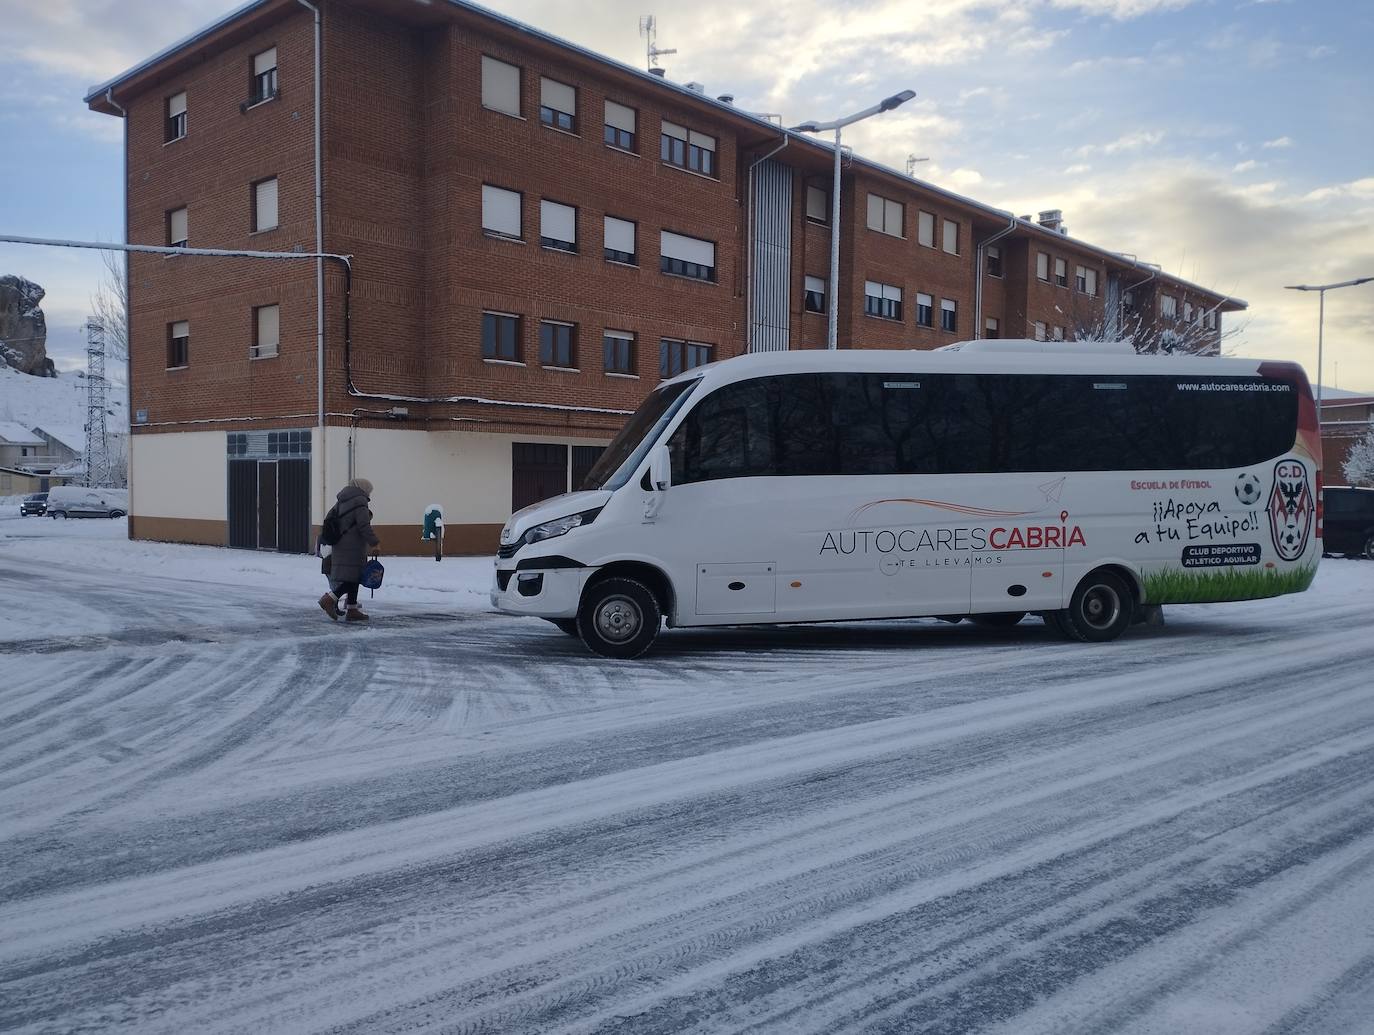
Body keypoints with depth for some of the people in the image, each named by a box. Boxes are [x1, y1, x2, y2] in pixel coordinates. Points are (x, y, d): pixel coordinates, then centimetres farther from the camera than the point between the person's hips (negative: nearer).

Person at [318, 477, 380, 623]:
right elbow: (364, 525, -17)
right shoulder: (359, 501, -9)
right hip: (353, 547, -9)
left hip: (341, 545, 9)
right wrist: (373, 542, -13)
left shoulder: (342, 501, 18)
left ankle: (352, 610, 13)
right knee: (352, 577, -7)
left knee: (353, 578, 12)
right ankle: (330, 598, -16)